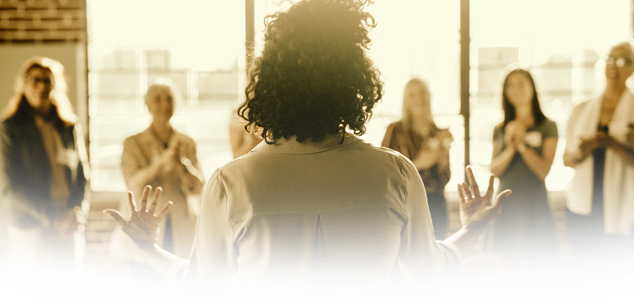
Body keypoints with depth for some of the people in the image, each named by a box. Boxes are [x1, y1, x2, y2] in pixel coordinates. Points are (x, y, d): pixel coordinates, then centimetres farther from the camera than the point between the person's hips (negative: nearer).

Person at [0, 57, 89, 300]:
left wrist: (76, 212, -7)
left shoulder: (70, 127, 10)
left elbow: (83, 175, 11)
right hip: (31, 227, -4)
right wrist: (52, 217, -13)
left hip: (71, 229, 4)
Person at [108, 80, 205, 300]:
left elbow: (197, 187, 0)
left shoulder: (187, 144, 10)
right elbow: (135, 184, -11)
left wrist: (182, 164, -21)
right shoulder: (133, 144, 4)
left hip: (181, 238, 2)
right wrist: (163, 160, -26)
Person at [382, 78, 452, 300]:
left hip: (435, 205, 5)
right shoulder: (396, 130, -2)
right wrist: (418, 164, -16)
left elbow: (445, 179, 10)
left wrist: (443, 155, -7)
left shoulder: (439, 134, 12)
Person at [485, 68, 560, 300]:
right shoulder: (500, 130, 9)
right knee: (509, 266, 7)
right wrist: (510, 147, -13)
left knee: (529, 268, -7)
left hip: (532, 202, -4)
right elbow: (494, 170, 2)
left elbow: (543, 170, -6)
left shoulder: (547, 127, 0)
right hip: (505, 201, 4)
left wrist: (522, 144, -14)